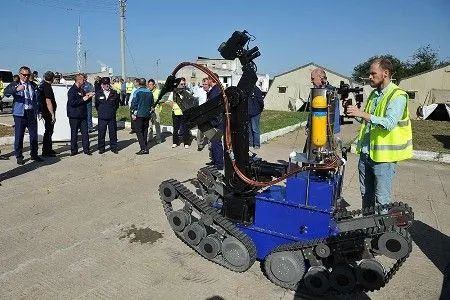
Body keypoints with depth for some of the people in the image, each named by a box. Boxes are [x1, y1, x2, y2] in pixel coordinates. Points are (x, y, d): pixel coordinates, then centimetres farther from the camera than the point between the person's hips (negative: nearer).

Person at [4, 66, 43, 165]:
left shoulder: (34, 85, 14)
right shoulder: (14, 84, 2)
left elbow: (38, 99, 18)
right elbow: (6, 92, -16)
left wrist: (39, 111, 10)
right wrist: (16, 89, -34)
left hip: (32, 113, 3)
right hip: (20, 113, -3)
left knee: (34, 135, 7)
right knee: (19, 136, 1)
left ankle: (34, 154, 21)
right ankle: (19, 156, 11)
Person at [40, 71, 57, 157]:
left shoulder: (42, 85, 13)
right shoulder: (47, 87, -18)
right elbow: (48, 102, -23)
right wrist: (53, 114, -21)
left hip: (45, 112, 10)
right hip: (49, 112, -10)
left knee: (49, 131, 18)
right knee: (48, 131, -3)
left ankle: (48, 149, 28)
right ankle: (46, 151, 2)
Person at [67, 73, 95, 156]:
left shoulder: (81, 90, 13)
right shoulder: (72, 90, -10)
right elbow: (71, 103, -20)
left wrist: (88, 96, 3)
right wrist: (82, 99, -18)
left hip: (83, 115, 7)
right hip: (74, 116, -7)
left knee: (85, 132, 5)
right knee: (74, 133, 4)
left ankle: (86, 149, 11)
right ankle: (74, 150, 13)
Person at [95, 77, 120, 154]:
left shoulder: (114, 93, 0)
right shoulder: (98, 94, 2)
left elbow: (117, 103, 10)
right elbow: (96, 104, 13)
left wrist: (113, 110, 7)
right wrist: (100, 111, 12)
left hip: (112, 117, 0)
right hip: (102, 118, 0)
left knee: (113, 133, 6)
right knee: (101, 133, 4)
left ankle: (113, 147, 18)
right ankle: (101, 148, 16)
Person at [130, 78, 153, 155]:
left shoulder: (137, 92, -11)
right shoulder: (150, 92, 6)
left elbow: (134, 103, -13)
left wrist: (133, 113, -7)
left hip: (139, 114, -5)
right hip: (147, 114, 6)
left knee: (139, 131, -2)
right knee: (145, 131, 13)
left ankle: (143, 148, -9)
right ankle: (146, 148, 16)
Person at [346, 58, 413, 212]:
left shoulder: (398, 96, -12)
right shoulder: (374, 94, 14)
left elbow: (390, 123, -25)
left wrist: (363, 114, -33)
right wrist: (355, 113, -1)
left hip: (383, 155, -8)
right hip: (365, 153, 8)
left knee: (382, 199, 2)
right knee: (366, 194, 17)